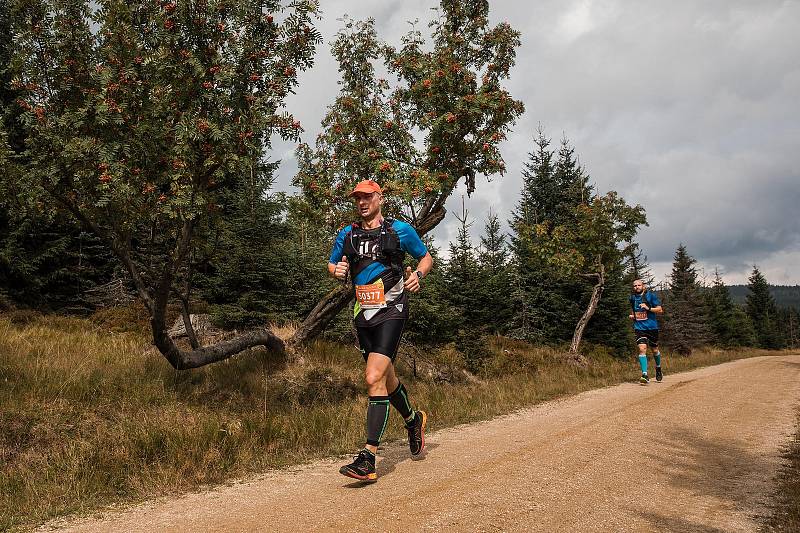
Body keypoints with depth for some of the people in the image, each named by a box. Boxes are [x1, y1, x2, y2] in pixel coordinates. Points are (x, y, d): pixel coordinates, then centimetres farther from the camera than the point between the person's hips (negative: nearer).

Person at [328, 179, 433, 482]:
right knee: (387, 379, 18)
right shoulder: (347, 234, 11)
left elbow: (426, 257, 12)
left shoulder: (400, 230, 1)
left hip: (391, 311, -5)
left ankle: (368, 459, -18)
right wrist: (337, 271, -2)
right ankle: (413, 420, 47)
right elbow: (331, 265, 22)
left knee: (374, 378, -19)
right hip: (363, 314, 5)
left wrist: (418, 275, -9)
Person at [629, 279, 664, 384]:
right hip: (639, 328, 2)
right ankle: (645, 375, -18)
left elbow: (660, 310, -5)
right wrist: (632, 316, 5)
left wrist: (648, 308, -20)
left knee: (655, 350, 13)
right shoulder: (632, 298, 9)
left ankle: (658, 369, 41)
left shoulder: (651, 296, -4)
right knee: (642, 349, -16)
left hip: (652, 327, -1)